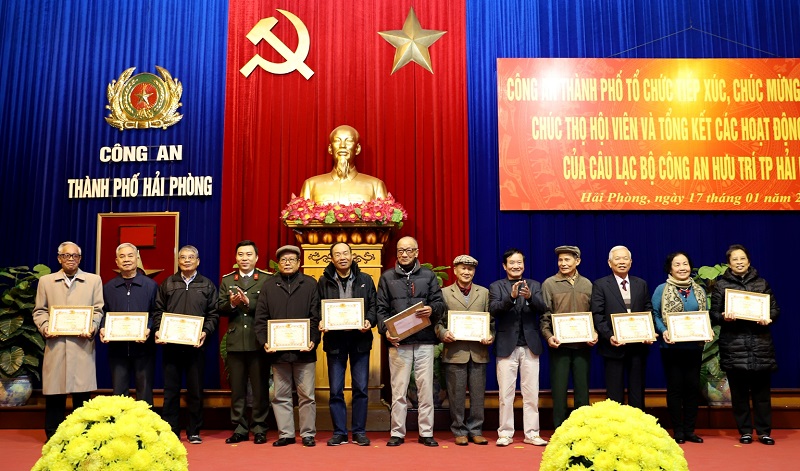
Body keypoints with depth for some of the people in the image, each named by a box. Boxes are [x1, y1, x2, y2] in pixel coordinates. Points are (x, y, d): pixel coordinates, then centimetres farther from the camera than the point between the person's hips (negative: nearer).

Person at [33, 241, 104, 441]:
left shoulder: (94, 280, 11)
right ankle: (53, 437, 15)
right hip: (55, 345, 1)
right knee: (54, 394, 3)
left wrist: (92, 327, -10)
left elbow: (99, 310, 8)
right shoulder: (45, 281, 14)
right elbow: (39, 311, 13)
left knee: (82, 394, 0)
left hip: (82, 345, -1)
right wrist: (44, 326, -5)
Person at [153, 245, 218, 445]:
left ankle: (194, 432, 14)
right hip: (170, 344, 1)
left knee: (196, 390, 4)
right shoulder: (167, 284, 12)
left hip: (196, 345, -1)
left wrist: (205, 332, -11)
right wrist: (158, 330, -7)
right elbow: (158, 311, 9)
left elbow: (213, 314, 4)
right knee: (170, 389, 4)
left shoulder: (207, 285, 9)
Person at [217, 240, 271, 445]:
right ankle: (240, 428, 18)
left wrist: (249, 303, -20)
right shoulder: (227, 280, 12)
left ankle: (259, 429, 13)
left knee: (260, 388, 3)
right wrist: (231, 303, -14)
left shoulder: (267, 279, 1)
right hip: (235, 341, 3)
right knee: (237, 388, 9)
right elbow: (219, 308, 6)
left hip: (258, 341, -3)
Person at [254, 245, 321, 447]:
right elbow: (260, 318, 6)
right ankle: (286, 434, 19)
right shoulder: (269, 286, 10)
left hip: (304, 350, -2)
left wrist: (313, 341, -10)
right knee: (281, 396, 8)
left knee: (307, 395, 3)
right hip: (278, 351, 2)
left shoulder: (310, 284, 6)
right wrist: (264, 342, -6)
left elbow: (316, 316, 1)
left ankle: (308, 433, 15)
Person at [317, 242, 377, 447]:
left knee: (361, 388, 4)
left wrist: (369, 322, -14)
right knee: (336, 390, 4)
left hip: (360, 338, 0)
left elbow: (373, 306, 4)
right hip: (334, 339, 0)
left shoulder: (365, 280, 6)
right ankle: (339, 432, 14)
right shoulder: (323, 282, 5)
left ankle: (359, 432, 14)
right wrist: (320, 323, -15)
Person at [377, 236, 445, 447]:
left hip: (425, 340, 1)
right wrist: (385, 330, -11)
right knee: (399, 390, 3)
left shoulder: (428, 275, 11)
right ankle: (397, 433, 13)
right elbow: (381, 309, 5)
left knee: (426, 388, 3)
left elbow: (439, 303, 6)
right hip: (398, 341, 0)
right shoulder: (387, 277, 10)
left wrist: (432, 310, -17)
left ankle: (426, 433, 12)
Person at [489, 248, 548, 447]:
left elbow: (542, 309, -5)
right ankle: (505, 433, 11)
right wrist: (511, 296, -27)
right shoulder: (496, 286, 5)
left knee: (531, 393, 5)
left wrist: (530, 297, -25)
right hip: (507, 346, -1)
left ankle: (532, 433, 13)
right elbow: (494, 310, -11)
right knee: (506, 393, 3)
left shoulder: (534, 285, 9)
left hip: (530, 346, 2)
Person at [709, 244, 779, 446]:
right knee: (739, 391, 3)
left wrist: (768, 318, -10)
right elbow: (713, 313, 4)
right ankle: (745, 431, 13)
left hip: (760, 345, 1)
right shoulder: (721, 285, 6)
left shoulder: (762, 283, 11)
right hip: (734, 345, -1)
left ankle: (764, 431, 12)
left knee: (761, 389, 3)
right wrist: (723, 317, -17)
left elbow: (774, 308, 11)